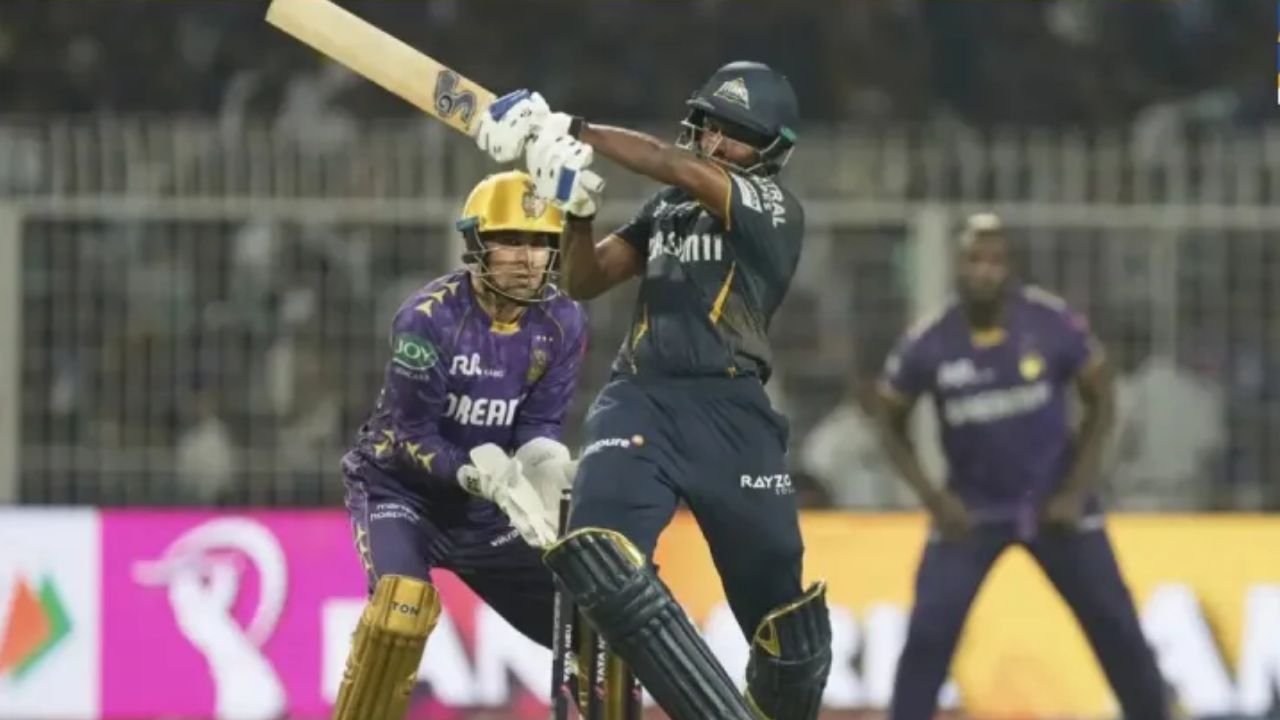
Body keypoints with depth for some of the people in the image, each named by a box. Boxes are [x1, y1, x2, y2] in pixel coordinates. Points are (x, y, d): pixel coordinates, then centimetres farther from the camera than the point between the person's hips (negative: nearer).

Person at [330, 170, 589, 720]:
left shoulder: (562, 323, -8)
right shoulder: (429, 317, -24)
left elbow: (540, 424, -8)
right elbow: (413, 436, -24)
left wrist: (543, 469, -31)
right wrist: (492, 478, -36)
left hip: (483, 506, 5)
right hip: (399, 485, -5)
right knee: (404, 601, -31)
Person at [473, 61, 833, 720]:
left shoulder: (774, 211, 1)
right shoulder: (665, 210, 20)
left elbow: (678, 168, -14)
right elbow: (585, 281, 19)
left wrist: (569, 130, -16)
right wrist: (576, 210, 0)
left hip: (731, 416, -3)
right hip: (641, 400, 3)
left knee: (790, 628, -3)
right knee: (597, 556, -26)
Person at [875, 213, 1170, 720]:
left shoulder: (1054, 324, -17)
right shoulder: (928, 345, -17)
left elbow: (1100, 402, -3)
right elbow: (891, 426, -1)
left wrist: (1076, 493, -10)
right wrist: (933, 498, -13)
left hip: (1054, 503, 0)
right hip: (970, 509, 0)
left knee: (1117, 628, 2)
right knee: (928, 634, -12)